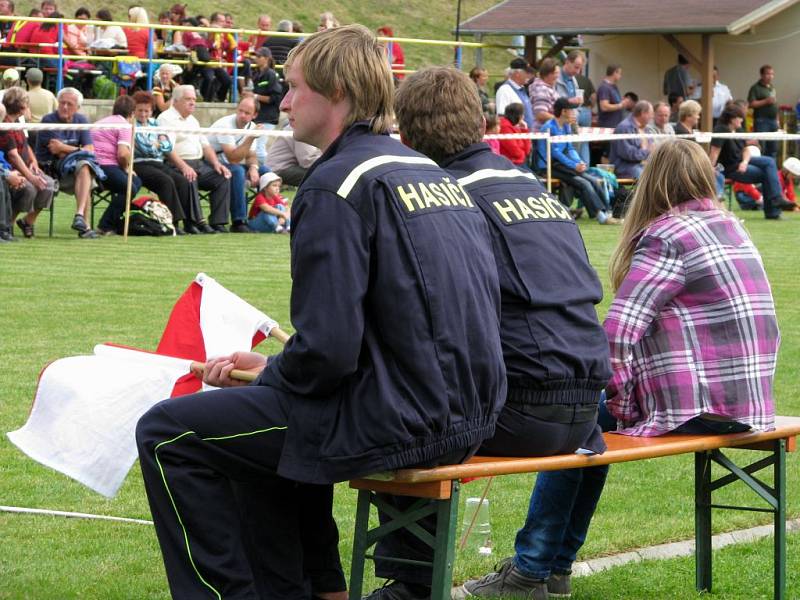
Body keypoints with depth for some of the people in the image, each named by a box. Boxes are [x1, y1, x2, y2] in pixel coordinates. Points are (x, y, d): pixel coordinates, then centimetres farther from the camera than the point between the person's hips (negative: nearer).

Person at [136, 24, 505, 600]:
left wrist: (268, 374, 2)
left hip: (395, 421, -9)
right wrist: (271, 367, 19)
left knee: (167, 435, -1)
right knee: (263, 420, 32)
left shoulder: (337, 184, -13)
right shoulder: (435, 172, 14)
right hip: (465, 418, 9)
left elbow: (327, 350, -20)